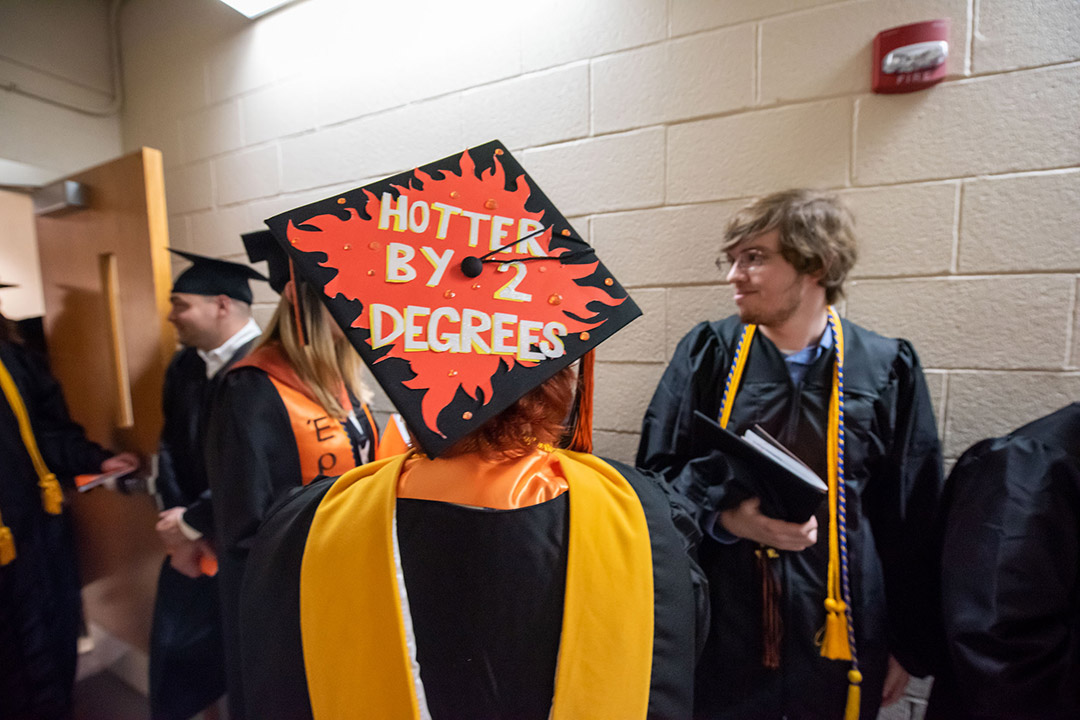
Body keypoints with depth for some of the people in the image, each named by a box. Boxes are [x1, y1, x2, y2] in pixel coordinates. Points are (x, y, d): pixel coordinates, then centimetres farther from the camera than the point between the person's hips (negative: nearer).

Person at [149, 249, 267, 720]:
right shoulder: (183, 366, 4)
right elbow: (170, 450, 9)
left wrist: (193, 522, -11)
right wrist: (176, 526, 0)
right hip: (192, 540, 7)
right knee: (175, 655, 20)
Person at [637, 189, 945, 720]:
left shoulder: (886, 369, -5)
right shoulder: (707, 353, -7)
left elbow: (914, 522, 1)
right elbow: (655, 475, -4)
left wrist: (909, 644, 7)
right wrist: (725, 516, -20)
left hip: (838, 638, 1)